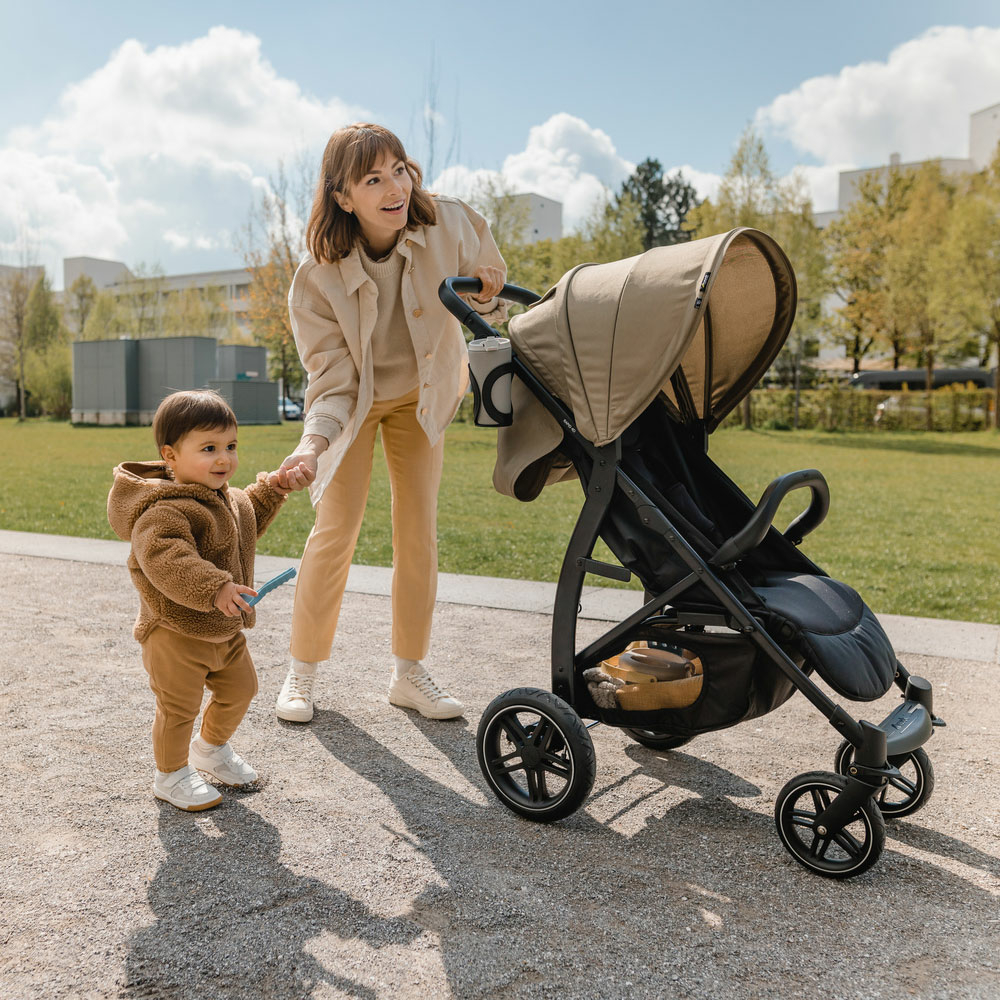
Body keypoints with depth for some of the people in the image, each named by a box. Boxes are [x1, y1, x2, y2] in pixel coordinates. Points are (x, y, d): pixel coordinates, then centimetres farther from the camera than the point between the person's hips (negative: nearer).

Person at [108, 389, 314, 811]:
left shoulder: (225, 498, 7)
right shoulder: (167, 508, -26)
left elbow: (246, 521, 28)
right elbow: (163, 558, -39)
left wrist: (269, 491, 15)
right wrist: (214, 588, -46)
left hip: (225, 629, 9)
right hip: (177, 634, -9)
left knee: (240, 689, 20)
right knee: (179, 708, 3)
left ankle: (211, 748, 44)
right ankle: (171, 775, 26)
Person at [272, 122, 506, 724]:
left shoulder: (450, 224, -24)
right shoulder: (320, 272, -28)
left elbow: (491, 308, -6)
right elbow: (332, 378, -23)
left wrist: (487, 298, -31)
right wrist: (313, 443, -40)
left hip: (421, 395, 2)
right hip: (355, 399, -2)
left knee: (419, 529, 1)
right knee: (336, 529, -7)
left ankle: (410, 673, 16)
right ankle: (302, 673, 11)